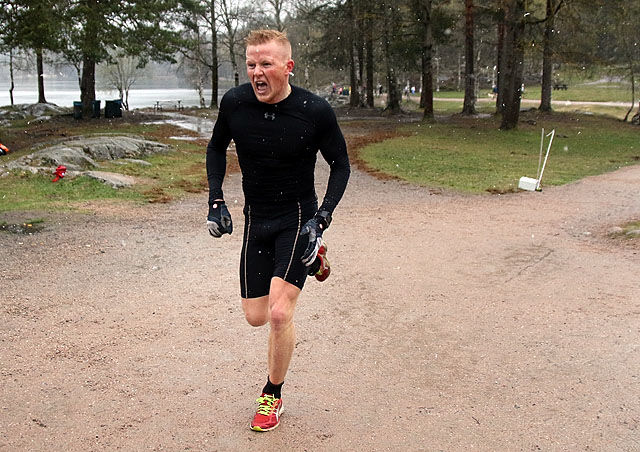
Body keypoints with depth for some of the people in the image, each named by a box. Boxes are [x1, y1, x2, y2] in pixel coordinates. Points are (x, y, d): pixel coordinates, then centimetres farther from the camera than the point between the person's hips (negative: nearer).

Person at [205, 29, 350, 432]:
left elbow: (340, 165, -4)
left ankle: (273, 396, 11)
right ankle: (311, 257, 38)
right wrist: (216, 200, -1)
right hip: (256, 220, 4)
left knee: (279, 313, -16)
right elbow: (217, 148, 9)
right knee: (256, 316, 11)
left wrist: (322, 218, -15)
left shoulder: (316, 111, -18)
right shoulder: (235, 103, -10)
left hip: (298, 217, -4)